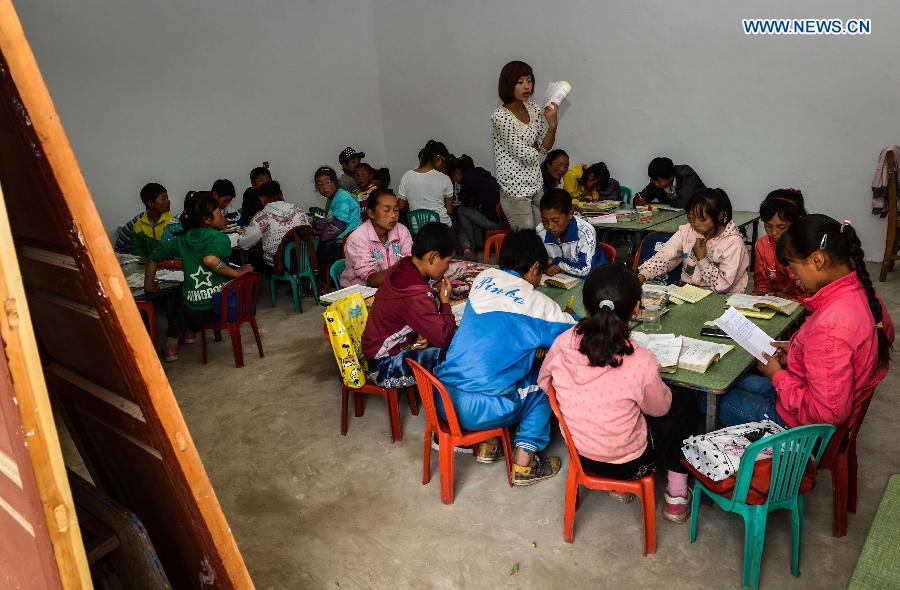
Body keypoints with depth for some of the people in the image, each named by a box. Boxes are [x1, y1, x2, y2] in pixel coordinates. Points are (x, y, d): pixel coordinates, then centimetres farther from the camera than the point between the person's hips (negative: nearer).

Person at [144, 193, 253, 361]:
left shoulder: (184, 240, 10)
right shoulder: (220, 238, -7)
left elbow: (154, 257, 14)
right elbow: (210, 260, -26)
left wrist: (149, 285, 24)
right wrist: (237, 273, -17)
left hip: (193, 313, 4)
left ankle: (172, 345, 30)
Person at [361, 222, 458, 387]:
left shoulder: (403, 266, -3)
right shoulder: (417, 296, -31)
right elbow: (443, 338, -25)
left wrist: (421, 334, -9)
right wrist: (445, 302, -12)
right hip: (385, 367, -10)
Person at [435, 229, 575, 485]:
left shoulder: (483, 278, 8)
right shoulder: (537, 303, -6)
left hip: (442, 398, 6)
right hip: (479, 411, -6)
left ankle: (488, 445, 27)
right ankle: (524, 463, 17)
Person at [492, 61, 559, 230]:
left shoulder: (533, 109, 5)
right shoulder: (500, 116, -18)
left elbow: (545, 147, 6)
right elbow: (524, 154, -18)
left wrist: (552, 125, -13)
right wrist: (536, 147, 3)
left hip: (536, 183, 7)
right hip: (515, 187, -7)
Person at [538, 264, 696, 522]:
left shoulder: (563, 343, -21)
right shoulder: (641, 362, -31)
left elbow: (544, 383, 0)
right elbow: (659, 408, -9)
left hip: (579, 453, 4)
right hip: (628, 464, -4)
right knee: (685, 403, 21)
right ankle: (676, 496, 26)